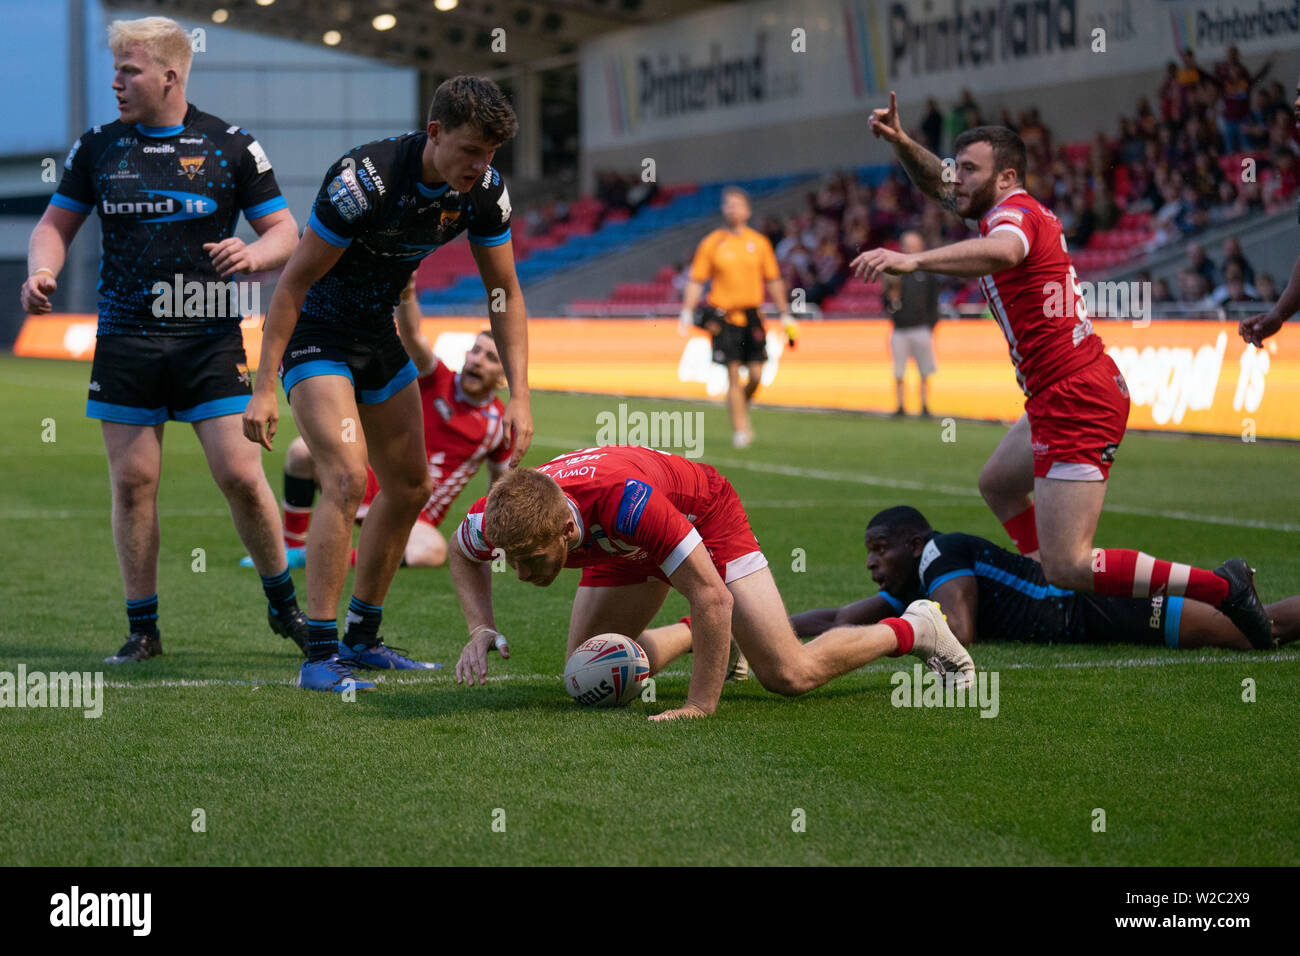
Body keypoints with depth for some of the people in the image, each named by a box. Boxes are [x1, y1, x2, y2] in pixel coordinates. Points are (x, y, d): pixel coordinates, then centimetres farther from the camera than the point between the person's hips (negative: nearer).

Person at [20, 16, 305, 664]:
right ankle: (142, 629, 13)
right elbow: (56, 223, 13)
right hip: (124, 340, 2)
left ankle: (283, 605, 12)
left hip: (210, 338, -2)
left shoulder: (230, 147, 0)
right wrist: (41, 271, -8)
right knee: (133, 483, 2)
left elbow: (285, 233, 4)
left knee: (240, 476, -7)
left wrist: (253, 255, -18)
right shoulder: (98, 147, 7)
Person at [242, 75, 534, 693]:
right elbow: (295, 279, -24)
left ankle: (361, 639, 26)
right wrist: (264, 389, -25)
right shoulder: (365, 182, -30)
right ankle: (319, 656, -18)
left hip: (379, 335, 8)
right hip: (316, 334, -8)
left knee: (410, 487, 12)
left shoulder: (484, 191, -11)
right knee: (347, 480, -22)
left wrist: (519, 395, -9)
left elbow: (505, 294, 0)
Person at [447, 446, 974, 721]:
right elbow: (462, 553, -4)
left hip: (706, 516, -6)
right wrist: (481, 628, -21)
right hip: (626, 548, 6)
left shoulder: (623, 499, -48)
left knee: (789, 675, -10)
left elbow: (713, 595, -42)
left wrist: (700, 706, -39)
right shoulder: (504, 517, -32)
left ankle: (913, 628, 16)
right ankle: (691, 637, 29)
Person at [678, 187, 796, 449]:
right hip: (723, 317, -2)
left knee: (756, 374, -4)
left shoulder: (759, 243, 7)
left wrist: (785, 316, 13)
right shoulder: (711, 243, 2)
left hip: (751, 317, 2)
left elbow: (773, 281, 14)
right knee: (733, 375, -6)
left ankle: (742, 406, 26)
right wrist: (687, 313, -6)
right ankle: (740, 429, 0)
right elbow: (696, 281, 3)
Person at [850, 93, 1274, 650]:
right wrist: (900, 143, 11)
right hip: (1084, 391, 11)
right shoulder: (1017, 211, 13)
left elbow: (1001, 251, -41)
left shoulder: (1014, 212, -15)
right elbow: (941, 188, 29)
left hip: (1073, 404, -11)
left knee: (1066, 567, -13)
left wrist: (913, 260, -55)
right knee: (997, 484, 33)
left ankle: (1221, 588, -13)